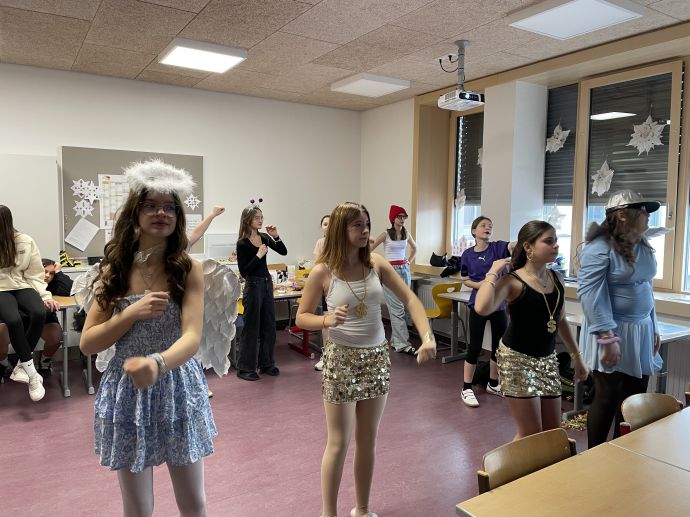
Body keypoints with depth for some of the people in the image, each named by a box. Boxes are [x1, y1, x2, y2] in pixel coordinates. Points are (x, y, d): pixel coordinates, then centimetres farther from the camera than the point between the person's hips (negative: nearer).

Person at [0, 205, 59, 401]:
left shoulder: (25, 242, 3)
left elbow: (35, 275, 3)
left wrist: (45, 296, -10)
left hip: (22, 287, 1)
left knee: (39, 313, -32)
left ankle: (21, 366, -15)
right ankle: (32, 374, -21)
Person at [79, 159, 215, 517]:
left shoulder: (189, 270, -9)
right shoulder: (113, 270, -2)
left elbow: (192, 337, -21)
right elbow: (87, 344, -2)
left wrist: (156, 363, -42)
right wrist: (132, 314, -18)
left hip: (178, 389, -1)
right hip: (128, 393, 1)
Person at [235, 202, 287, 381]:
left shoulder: (264, 237, 6)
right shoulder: (242, 243, -12)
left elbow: (283, 252, 7)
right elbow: (243, 271, -15)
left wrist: (276, 237, -6)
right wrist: (258, 255, -21)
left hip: (267, 283, 7)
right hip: (253, 285, -7)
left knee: (269, 325, 12)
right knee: (252, 327, -1)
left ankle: (266, 363, 25)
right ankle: (245, 368, 10)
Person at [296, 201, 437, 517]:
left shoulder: (377, 264, -2)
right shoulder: (323, 271, -11)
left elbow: (410, 299, -3)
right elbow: (301, 317, -4)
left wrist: (427, 337, -17)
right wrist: (327, 320, -25)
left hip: (377, 357, 4)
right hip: (341, 359, -4)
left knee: (368, 441, 16)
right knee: (339, 443, 6)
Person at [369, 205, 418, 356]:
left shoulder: (406, 233, 8)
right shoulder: (386, 234, -6)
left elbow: (414, 248, 27)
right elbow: (370, 249, -2)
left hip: (405, 270, 5)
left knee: (401, 307, 8)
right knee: (397, 308, -7)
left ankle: (395, 340, 19)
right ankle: (402, 344, -4)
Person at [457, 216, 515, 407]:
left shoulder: (497, 247, -2)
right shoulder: (467, 254, -1)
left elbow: (514, 245, -23)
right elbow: (465, 280, 7)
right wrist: (479, 284, -13)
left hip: (499, 304, 2)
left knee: (499, 346, 12)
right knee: (475, 347, 0)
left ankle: (493, 384, 32)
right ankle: (466, 389, 12)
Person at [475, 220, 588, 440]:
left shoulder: (556, 278, 3)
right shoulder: (512, 282, -17)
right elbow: (482, 308, -37)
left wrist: (576, 355, 20)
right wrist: (493, 273, -24)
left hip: (548, 359, 7)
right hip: (517, 359, -7)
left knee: (553, 431, 13)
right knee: (530, 435, -1)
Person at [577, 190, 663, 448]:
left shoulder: (643, 248, 10)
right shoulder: (599, 248, -16)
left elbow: (646, 289, 19)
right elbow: (590, 294, -22)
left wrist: (654, 328, 15)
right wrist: (608, 338, -24)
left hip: (640, 333, 8)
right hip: (612, 332, -8)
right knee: (607, 398, 3)